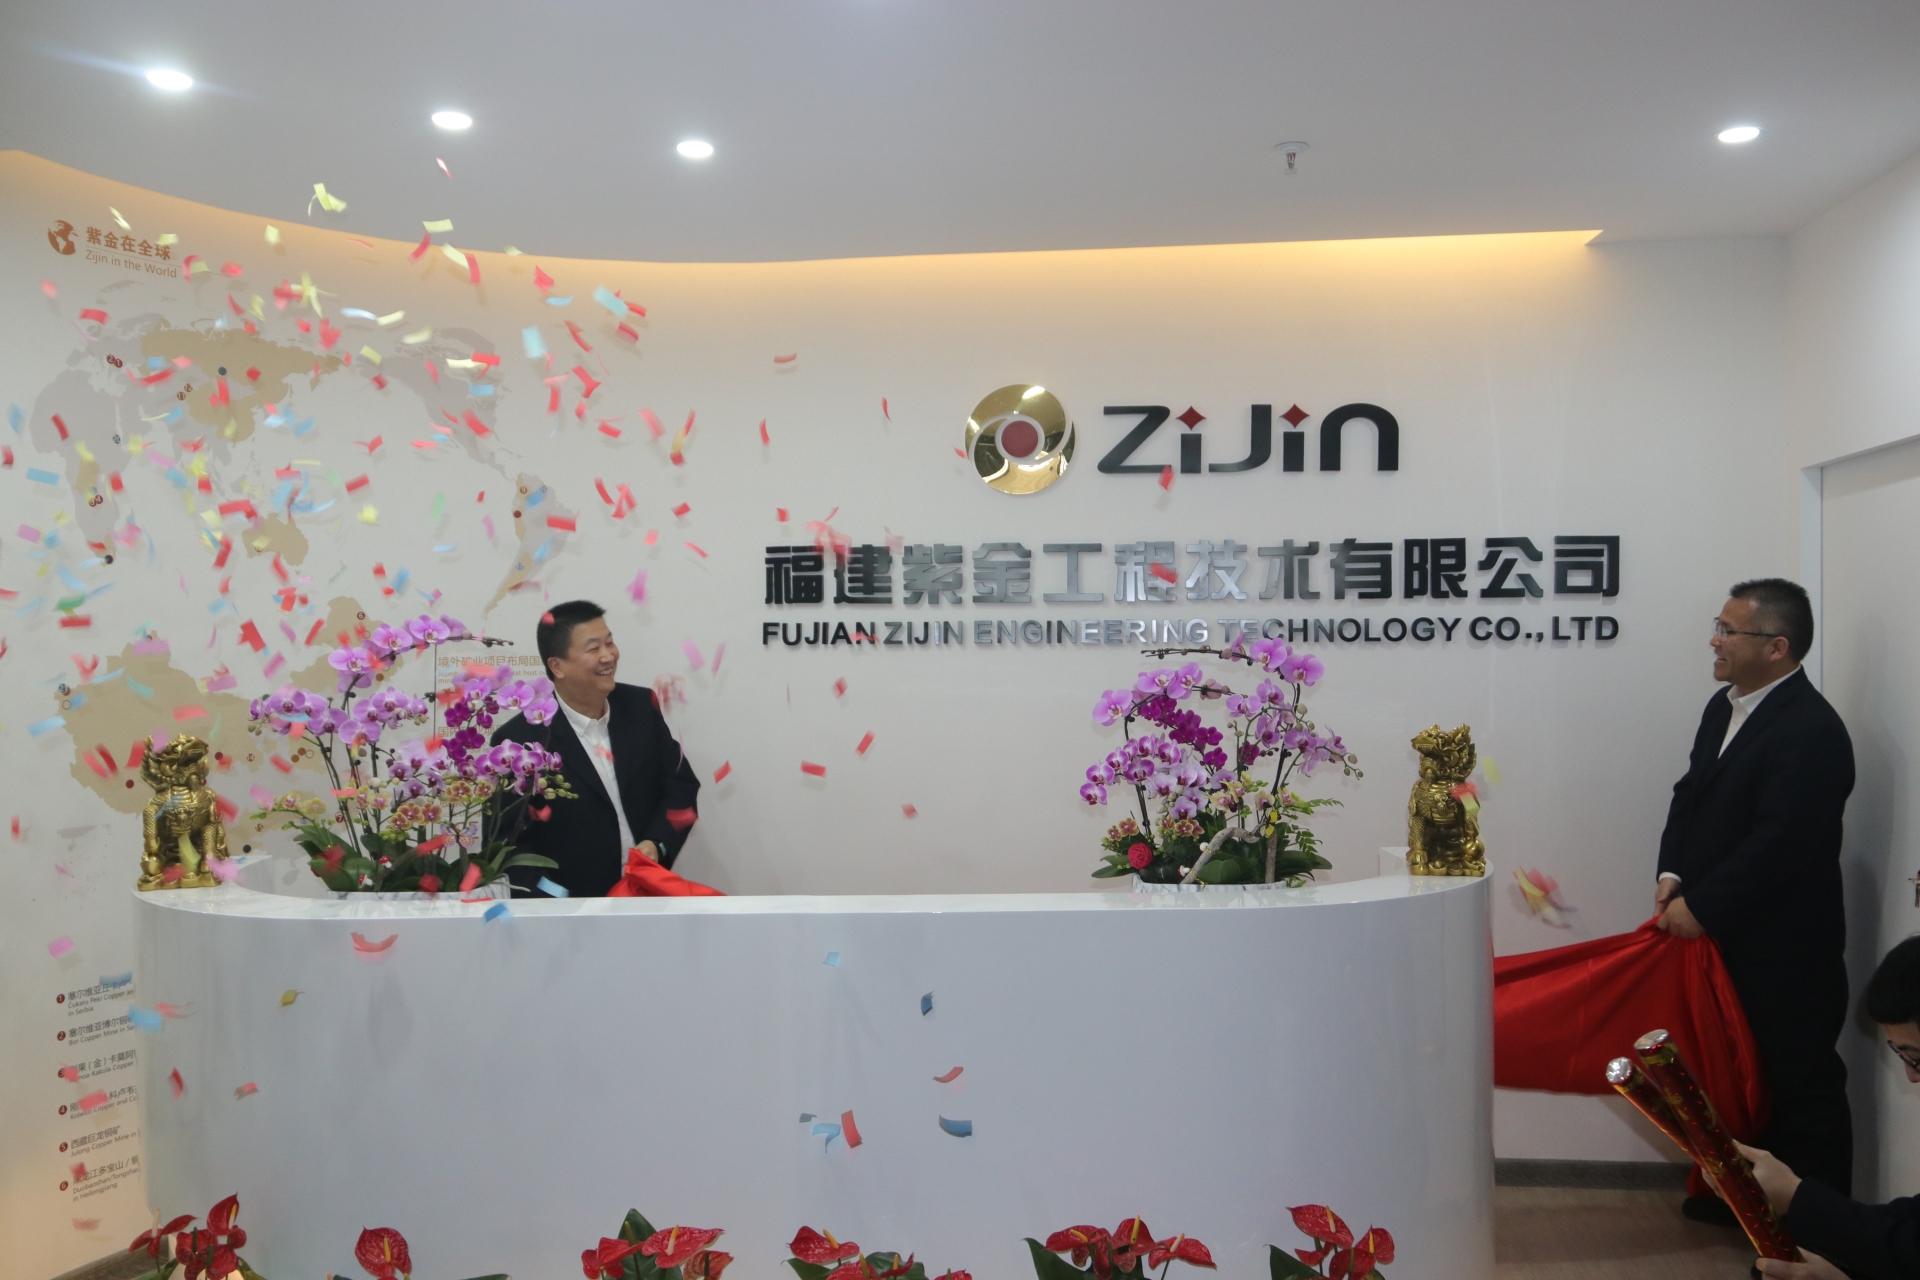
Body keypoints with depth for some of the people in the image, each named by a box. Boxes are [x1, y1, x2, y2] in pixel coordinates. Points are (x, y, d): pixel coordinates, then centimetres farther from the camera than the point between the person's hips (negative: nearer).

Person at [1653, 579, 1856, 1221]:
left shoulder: (1811, 729, -21)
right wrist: (1673, 873, -2)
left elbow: (1779, 842, -25)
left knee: (1800, 1086, 5)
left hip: (1785, 951, -9)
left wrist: (1701, 907, -19)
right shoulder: (1725, 706, 8)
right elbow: (1692, 794, 13)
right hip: (1726, 938, 9)